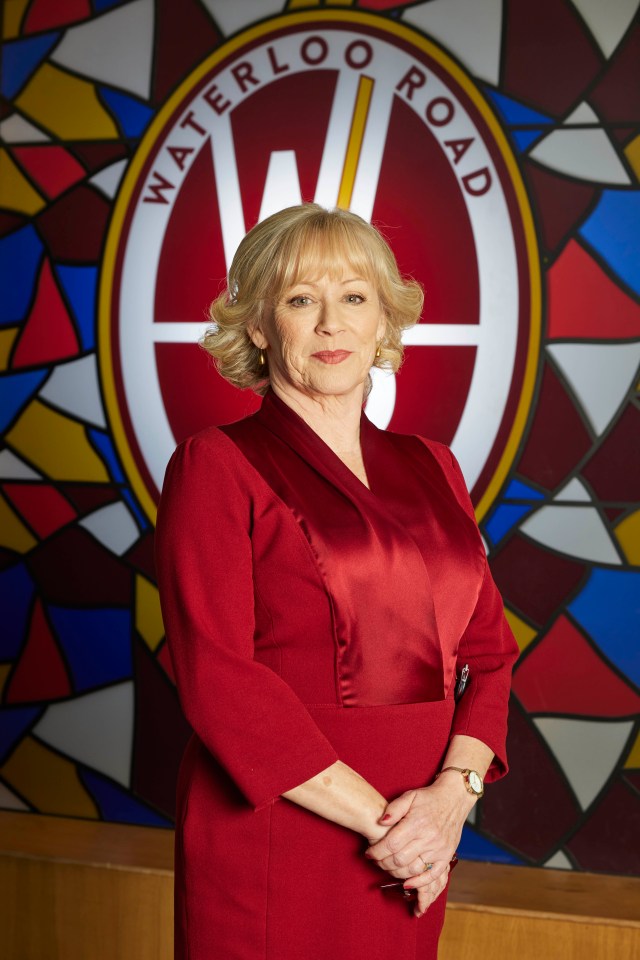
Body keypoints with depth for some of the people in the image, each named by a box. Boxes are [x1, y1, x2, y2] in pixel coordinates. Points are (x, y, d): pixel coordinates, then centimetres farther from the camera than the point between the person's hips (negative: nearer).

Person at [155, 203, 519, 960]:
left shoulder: (429, 468, 9)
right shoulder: (215, 465, -6)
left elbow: (488, 649, 8)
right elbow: (218, 679, -15)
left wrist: (454, 791, -10)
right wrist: (380, 816, -15)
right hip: (276, 834, -5)